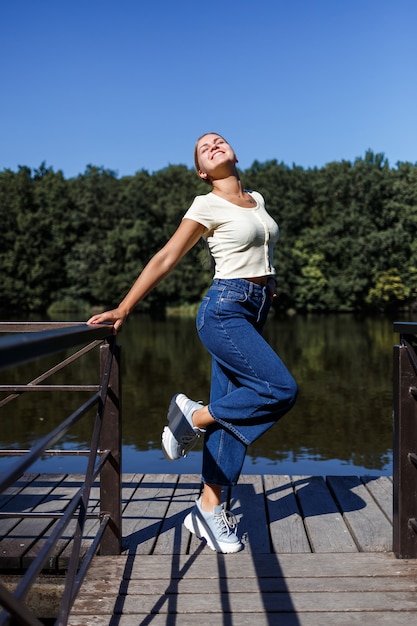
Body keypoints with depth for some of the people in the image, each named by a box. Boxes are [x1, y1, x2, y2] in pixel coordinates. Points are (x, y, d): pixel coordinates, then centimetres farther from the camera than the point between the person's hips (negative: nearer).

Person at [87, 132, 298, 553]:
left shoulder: (257, 200, 16)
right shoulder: (207, 206, -4)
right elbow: (165, 259, -7)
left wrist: (266, 285, 12)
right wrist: (122, 309, -11)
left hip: (254, 312, 7)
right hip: (224, 311, -7)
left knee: (231, 413, 5)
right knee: (281, 390, -19)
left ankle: (210, 509, 11)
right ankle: (193, 417, -2)